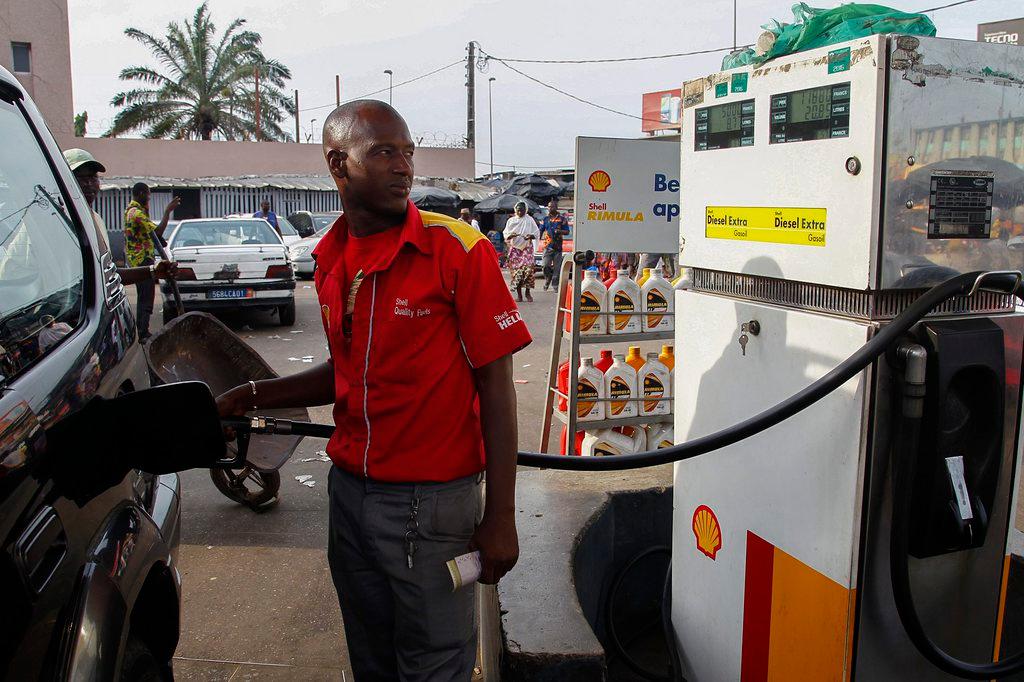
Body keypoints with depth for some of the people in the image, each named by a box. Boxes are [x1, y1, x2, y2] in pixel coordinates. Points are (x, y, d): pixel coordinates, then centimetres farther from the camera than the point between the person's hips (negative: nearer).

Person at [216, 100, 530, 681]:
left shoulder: (458, 250, -13)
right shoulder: (330, 260, 6)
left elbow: (494, 383, -12)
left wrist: (501, 518, -14)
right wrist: (252, 397, 5)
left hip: (431, 500, -5)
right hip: (350, 490, 6)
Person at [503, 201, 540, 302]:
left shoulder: (530, 220, 6)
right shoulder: (511, 221, 10)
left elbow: (537, 233, 4)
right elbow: (505, 234, 8)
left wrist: (531, 236, -17)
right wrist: (511, 235, -15)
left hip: (527, 247, -2)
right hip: (514, 248, 2)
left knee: (528, 268, -15)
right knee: (516, 271, -3)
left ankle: (528, 292, 0)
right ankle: (519, 294, 5)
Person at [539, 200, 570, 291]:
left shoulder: (562, 219, 4)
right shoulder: (546, 218, 12)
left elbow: (567, 232, 3)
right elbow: (541, 230, 16)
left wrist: (559, 231, -16)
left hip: (558, 246, -1)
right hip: (547, 246, 1)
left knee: (557, 267, 0)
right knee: (545, 265, -9)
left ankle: (555, 284, 8)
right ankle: (547, 279, 17)